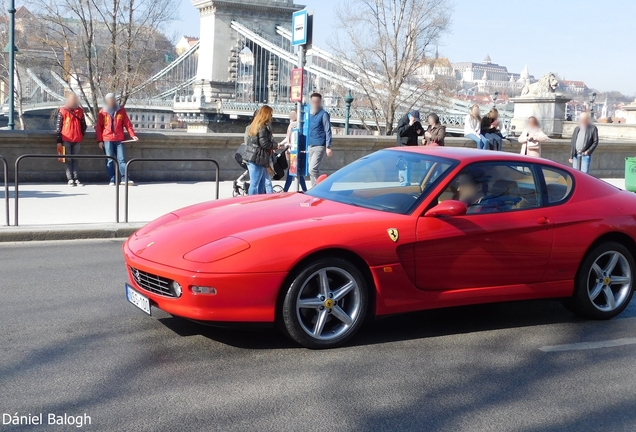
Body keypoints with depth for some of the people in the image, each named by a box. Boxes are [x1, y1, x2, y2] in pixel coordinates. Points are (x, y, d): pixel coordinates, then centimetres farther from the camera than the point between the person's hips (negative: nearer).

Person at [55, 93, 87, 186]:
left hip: (77, 140, 3)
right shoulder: (62, 111, 2)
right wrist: (59, 140, -4)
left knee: (75, 159, 6)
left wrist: (82, 135, 9)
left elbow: (83, 124, 18)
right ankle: (70, 179, -3)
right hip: (66, 139, -3)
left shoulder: (80, 111, 11)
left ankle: (75, 178, 6)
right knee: (68, 159, 0)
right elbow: (58, 125, 0)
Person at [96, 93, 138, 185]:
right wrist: (99, 140, -2)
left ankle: (124, 178, -7)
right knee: (110, 160, 1)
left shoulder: (121, 110, 9)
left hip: (119, 139, 1)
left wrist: (133, 135, -4)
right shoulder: (102, 112, 7)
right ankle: (112, 180, 2)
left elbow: (127, 124, 7)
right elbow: (98, 127, 6)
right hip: (107, 140, 0)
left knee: (121, 159, -4)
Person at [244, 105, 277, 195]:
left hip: (252, 158, 10)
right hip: (258, 159, -10)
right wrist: (276, 145, -5)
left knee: (262, 184, 14)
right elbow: (264, 144, -19)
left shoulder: (254, 125, 17)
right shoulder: (263, 127, -13)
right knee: (254, 185, -5)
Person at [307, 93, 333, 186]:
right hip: (310, 146, 7)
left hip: (319, 146, -7)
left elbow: (328, 131, -8)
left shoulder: (323, 114, -4)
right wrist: (305, 146, 17)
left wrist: (328, 147, -15)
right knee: (312, 170, 10)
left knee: (313, 169, -17)